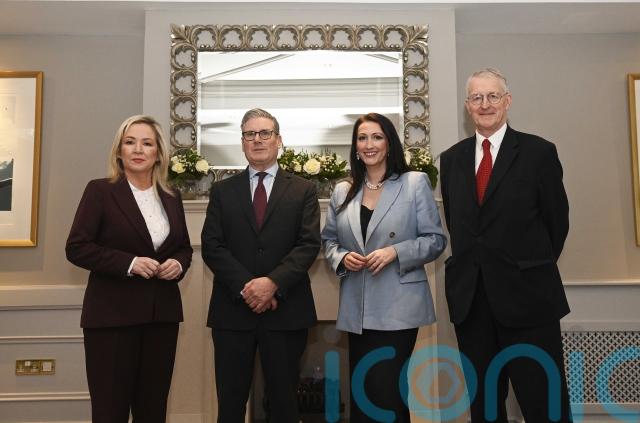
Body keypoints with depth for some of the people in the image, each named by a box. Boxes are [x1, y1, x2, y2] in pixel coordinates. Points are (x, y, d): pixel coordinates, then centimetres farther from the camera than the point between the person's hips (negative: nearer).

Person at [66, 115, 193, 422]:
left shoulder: (171, 198, 10)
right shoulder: (100, 190, -3)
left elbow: (184, 246, 18)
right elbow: (76, 247, -8)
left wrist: (178, 264, -5)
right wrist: (129, 263, -18)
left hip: (162, 313, 4)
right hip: (112, 313, -4)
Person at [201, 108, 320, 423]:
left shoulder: (302, 190, 6)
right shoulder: (222, 191, 9)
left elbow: (309, 244, -4)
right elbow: (211, 246, 0)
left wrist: (273, 282, -17)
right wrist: (245, 287, -13)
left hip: (285, 310, -1)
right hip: (232, 309, 1)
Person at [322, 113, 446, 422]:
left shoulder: (415, 182, -2)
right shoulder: (342, 192, 10)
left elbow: (435, 239, -3)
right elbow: (329, 240, 15)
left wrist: (395, 252, -18)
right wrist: (342, 257, -7)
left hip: (398, 308, -4)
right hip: (357, 310, 4)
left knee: (386, 393, -2)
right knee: (360, 393, 14)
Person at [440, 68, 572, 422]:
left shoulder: (539, 152, -3)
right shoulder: (451, 159, 8)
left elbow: (557, 220, 3)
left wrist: (534, 267, 10)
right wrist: (473, 263, 9)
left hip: (527, 296, -3)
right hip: (469, 296, 4)